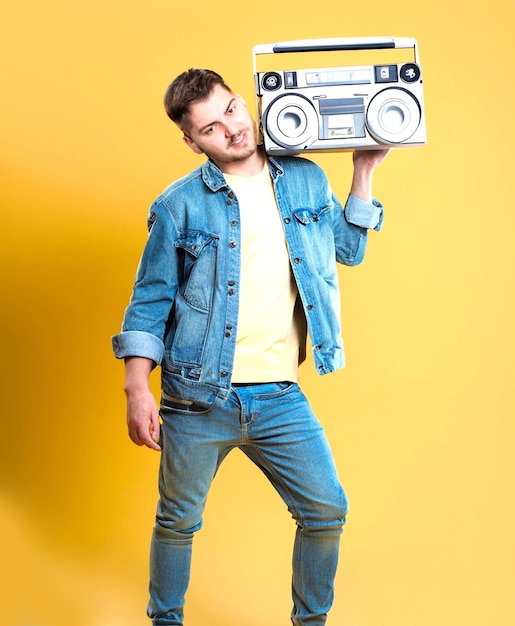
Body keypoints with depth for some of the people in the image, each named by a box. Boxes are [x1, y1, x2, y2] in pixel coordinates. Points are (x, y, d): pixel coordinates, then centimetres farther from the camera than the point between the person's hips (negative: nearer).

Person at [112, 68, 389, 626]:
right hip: (197, 400, -2)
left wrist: (363, 172, 12)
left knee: (327, 511, 4)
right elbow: (150, 301, -2)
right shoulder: (178, 205, -4)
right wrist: (137, 389, -10)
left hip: (280, 397, 3)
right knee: (178, 521, 12)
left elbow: (348, 249, 20)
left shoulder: (306, 180, 7)